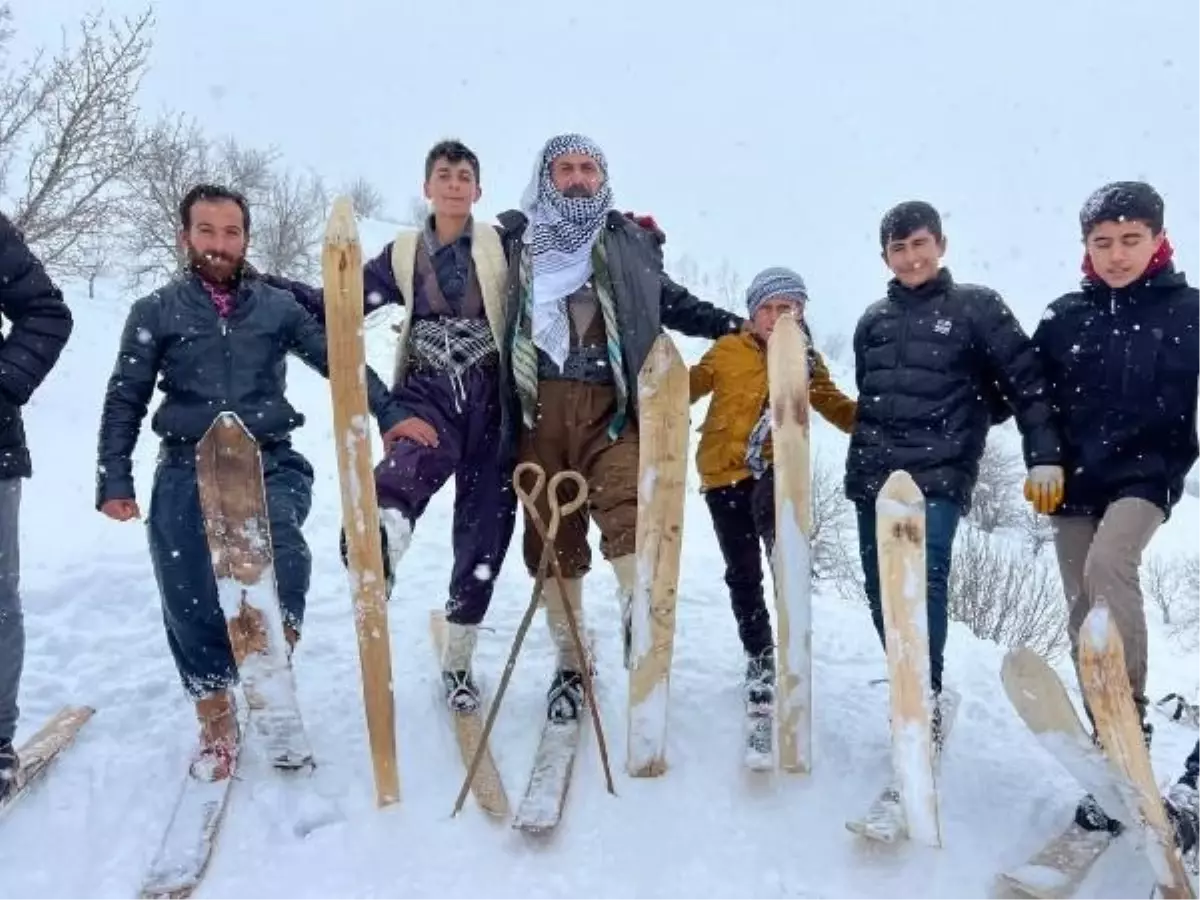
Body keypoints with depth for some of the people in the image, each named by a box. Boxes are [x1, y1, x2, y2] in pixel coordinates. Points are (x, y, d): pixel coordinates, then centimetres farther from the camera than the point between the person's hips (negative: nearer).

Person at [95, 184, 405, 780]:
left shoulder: (277, 306, 7)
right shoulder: (154, 313, 7)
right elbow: (124, 402, 9)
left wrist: (389, 415, -3)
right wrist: (114, 479, 1)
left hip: (270, 462, 0)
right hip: (186, 473, 1)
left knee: (279, 548, -29)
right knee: (192, 605, -2)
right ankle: (216, 721, 18)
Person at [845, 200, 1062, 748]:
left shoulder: (976, 306, 3)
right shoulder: (873, 320, 16)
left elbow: (1026, 382, -1)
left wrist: (1044, 456, -8)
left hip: (939, 474, -5)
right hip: (873, 477, 5)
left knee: (923, 579, -20)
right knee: (881, 590, 6)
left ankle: (926, 700, -14)